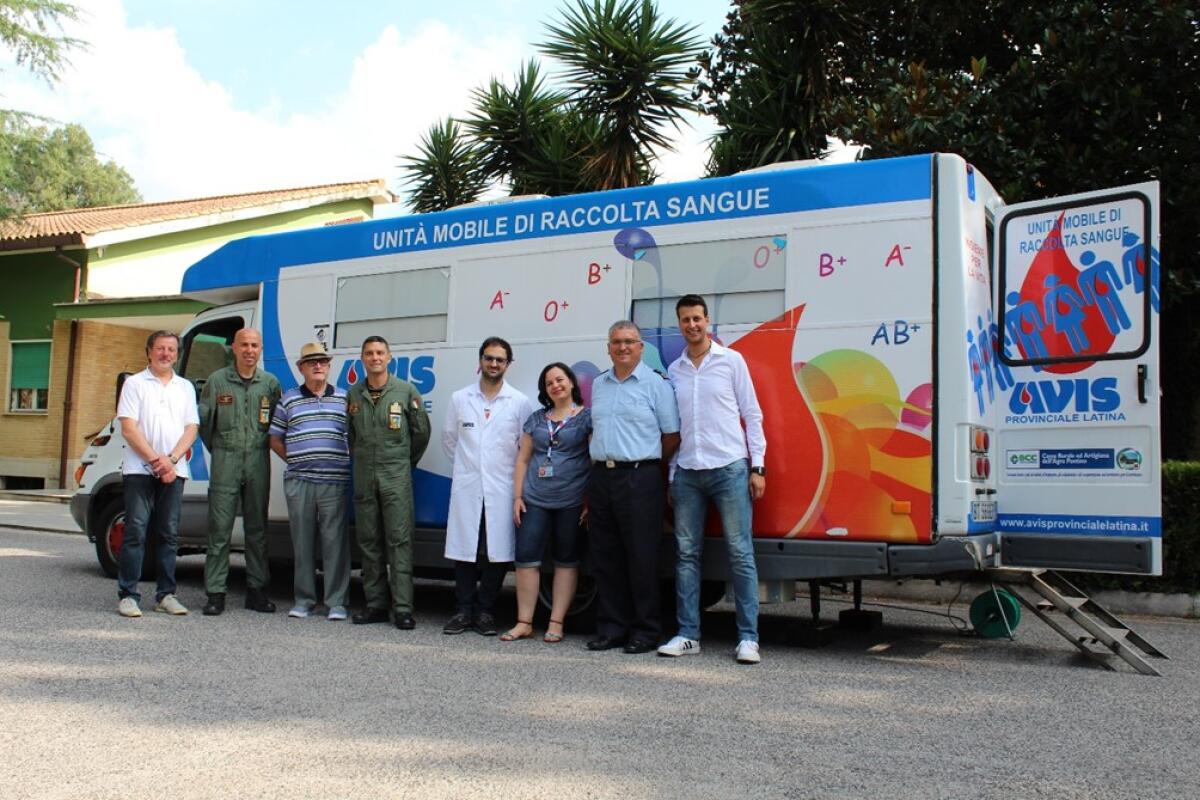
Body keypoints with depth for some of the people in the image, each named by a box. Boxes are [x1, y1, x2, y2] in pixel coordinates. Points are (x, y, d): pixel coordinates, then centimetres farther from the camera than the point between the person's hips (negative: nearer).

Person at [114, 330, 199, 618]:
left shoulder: (186, 387, 15)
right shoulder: (135, 383, 4)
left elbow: (191, 429, 8)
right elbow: (129, 429, -4)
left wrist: (171, 460, -8)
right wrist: (155, 460, -13)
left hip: (174, 471, 3)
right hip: (139, 470, -3)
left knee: (169, 534, 6)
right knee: (136, 531, -6)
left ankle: (166, 594, 12)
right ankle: (128, 595, -2)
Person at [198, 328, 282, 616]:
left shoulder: (270, 383, 7)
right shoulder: (217, 380, 3)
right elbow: (203, 420, 8)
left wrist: (262, 447, 8)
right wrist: (217, 449, 11)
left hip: (258, 464, 2)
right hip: (225, 463, -2)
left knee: (257, 529, 7)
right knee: (219, 529, -3)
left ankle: (257, 590, 15)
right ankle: (215, 593, 2)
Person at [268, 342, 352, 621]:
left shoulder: (344, 399, 10)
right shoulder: (288, 400, 10)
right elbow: (275, 438, 15)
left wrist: (345, 461, 3)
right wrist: (295, 460, 5)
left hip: (335, 481, -1)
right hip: (299, 481, 1)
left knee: (335, 542, -3)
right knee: (302, 542, 6)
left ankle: (336, 602, 3)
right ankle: (303, 599, 15)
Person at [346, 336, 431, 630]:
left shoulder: (406, 391, 0)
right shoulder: (353, 394, 8)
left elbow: (422, 431, 7)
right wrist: (360, 458, 12)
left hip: (396, 476, -4)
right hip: (364, 476, 4)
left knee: (399, 540, -7)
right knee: (369, 542, 6)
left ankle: (402, 608, -6)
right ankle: (376, 605, 14)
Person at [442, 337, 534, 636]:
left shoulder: (520, 403, 2)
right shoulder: (460, 398, 8)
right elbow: (449, 439, 17)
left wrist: (509, 470, 4)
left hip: (502, 489, -1)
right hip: (466, 488, 1)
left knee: (496, 552, -1)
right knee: (464, 549, 2)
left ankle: (485, 612, 9)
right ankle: (463, 611, 11)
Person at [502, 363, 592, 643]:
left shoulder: (587, 417, 2)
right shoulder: (536, 418, 14)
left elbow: (597, 460, -2)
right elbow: (523, 459, 15)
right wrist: (517, 496, 6)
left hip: (572, 501, -3)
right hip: (535, 500, 3)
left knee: (566, 561, 4)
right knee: (526, 558, -2)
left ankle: (556, 623, 10)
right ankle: (524, 622, 6)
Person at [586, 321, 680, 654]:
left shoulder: (656, 384, -1)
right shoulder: (599, 385, 16)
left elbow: (672, 436, -1)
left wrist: (645, 460, 1)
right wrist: (601, 461, 12)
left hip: (639, 478, -6)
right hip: (601, 477, 6)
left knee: (642, 558, -3)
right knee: (605, 558, 8)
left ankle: (645, 632, 6)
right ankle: (611, 628, 17)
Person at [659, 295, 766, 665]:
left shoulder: (731, 361, 4)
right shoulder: (674, 370, 13)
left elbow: (752, 415, 3)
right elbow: (671, 427, 15)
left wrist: (757, 467, -3)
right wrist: (670, 476, 11)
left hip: (729, 468, -4)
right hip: (687, 472, 4)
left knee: (740, 553, -4)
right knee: (686, 554, 4)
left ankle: (748, 638, 0)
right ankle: (688, 635, 11)